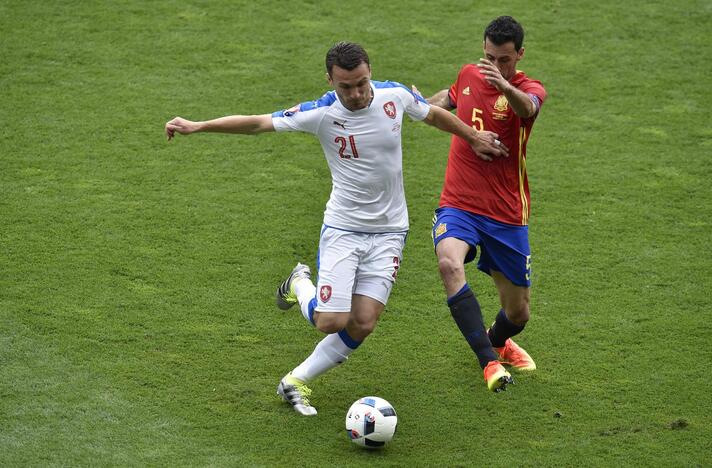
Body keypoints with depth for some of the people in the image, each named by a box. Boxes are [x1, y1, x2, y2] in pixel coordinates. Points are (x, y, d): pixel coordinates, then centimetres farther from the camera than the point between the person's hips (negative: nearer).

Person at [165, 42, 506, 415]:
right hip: (343, 228, -2)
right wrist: (197, 126, -19)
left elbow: (435, 115, 14)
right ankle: (299, 285, 24)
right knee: (331, 322, -11)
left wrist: (474, 137, 23)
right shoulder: (320, 113, -16)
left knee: (362, 324, -5)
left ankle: (296, 382, 14)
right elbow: (258, 123, -13)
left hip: (389, 231, 3)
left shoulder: (395, 95, -8)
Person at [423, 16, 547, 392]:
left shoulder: (529, 89, -9)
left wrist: (505, 86, -57)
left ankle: (497, 341, 46)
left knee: (517, 313, 8)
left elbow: (527, 108, -37)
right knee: (449, 264, -33)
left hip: (506, 214, -1)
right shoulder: (469, 74, 5)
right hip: (458, 206, 1)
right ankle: (489, 362, -33)